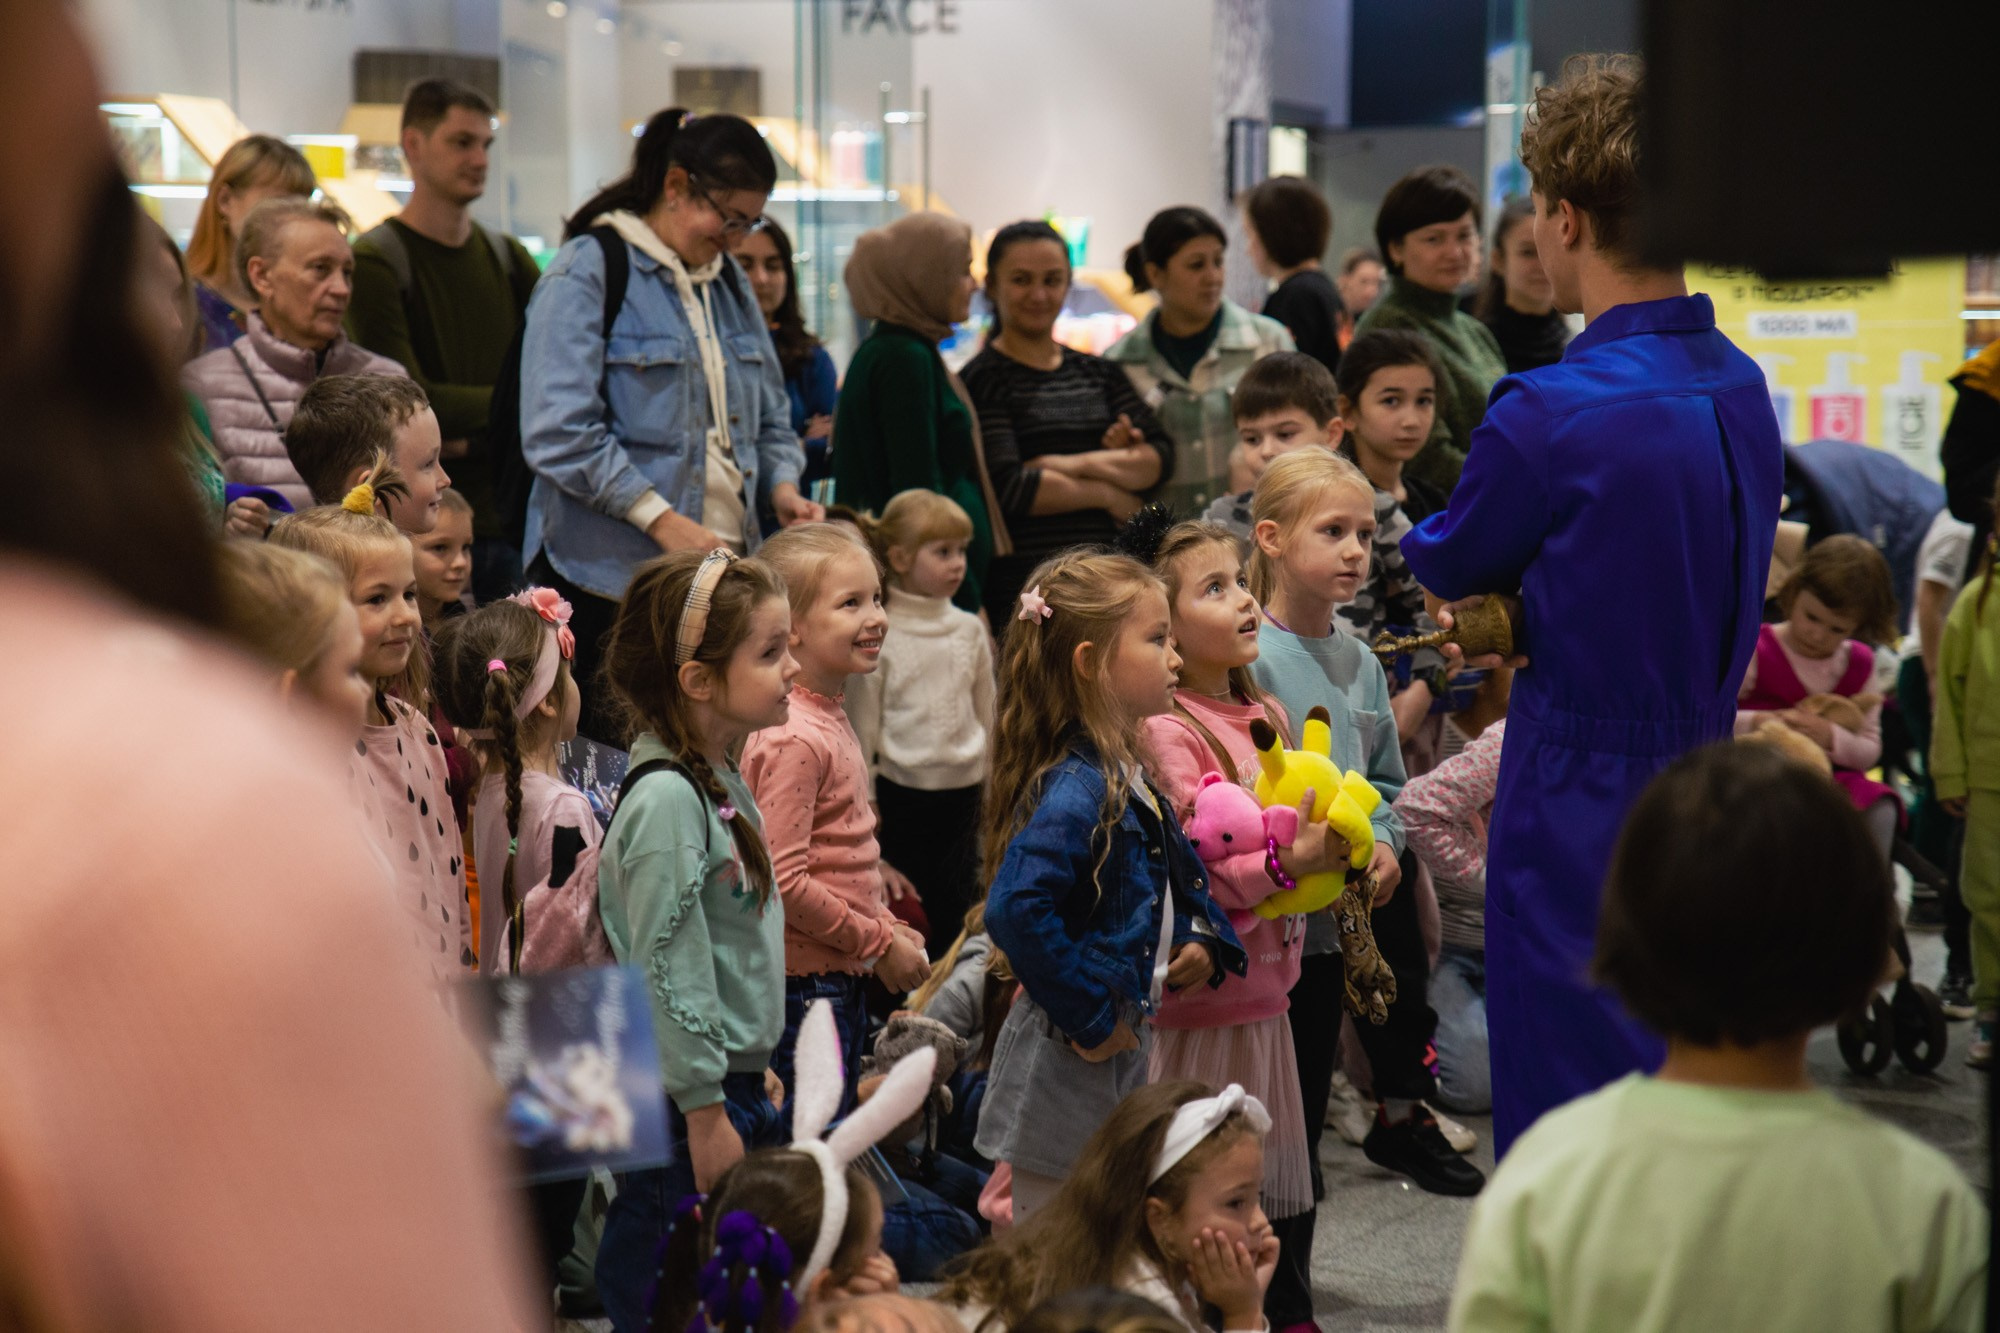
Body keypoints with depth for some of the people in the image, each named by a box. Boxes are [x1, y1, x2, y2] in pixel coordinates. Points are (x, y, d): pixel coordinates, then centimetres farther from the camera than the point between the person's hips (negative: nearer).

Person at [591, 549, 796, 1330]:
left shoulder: (722, 781, 10)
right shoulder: (666, 800, -20)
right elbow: (667, 970, -22)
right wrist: (704, 1114, -19)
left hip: (733, 1083, 10)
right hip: (682, 1099, -10)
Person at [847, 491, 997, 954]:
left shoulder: (970, 630, 6)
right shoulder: (878, 636, -7)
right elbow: (861, 723, -2)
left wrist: (991, 787, 15)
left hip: (963, 791, 4)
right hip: (903, 791, -4)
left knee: (955, 913, 7)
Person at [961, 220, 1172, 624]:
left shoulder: (1098, 373, 17)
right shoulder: (983, 379, -2)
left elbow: (1161, 456, 6)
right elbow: (1007, 486, -14)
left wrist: (1081, 464, -11)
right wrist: (1109, 495, -4)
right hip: (1022, 587, -5)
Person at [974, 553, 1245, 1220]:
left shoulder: (1132, 781, 8)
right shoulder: (1075, 791, -23)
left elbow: (1180, 871, 27)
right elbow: (1015, 910, -35)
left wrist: (1204, 938, 7)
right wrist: (1089, 1014, -26)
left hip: (1121, 1048, 10)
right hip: (1067, 1065, -10)